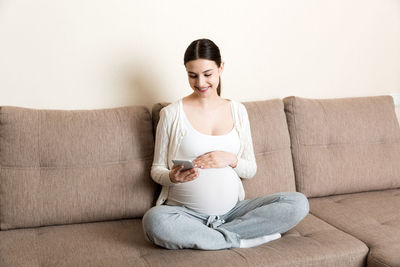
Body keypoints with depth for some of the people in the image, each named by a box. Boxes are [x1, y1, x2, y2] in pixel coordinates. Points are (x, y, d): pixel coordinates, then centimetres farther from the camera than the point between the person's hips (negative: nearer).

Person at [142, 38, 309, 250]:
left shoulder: (237, 111, 10)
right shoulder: (172, 114, 0)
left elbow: (251, 169, 12)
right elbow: (156, 169, 5)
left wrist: (230, 159, -10)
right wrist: (172, 177, -18)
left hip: (231, 211, 3)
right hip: (186, 213, -3)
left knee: (298, 203, -16)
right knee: (154, 220, -37)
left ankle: (209, 235, -17)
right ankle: (243, 239, -19)